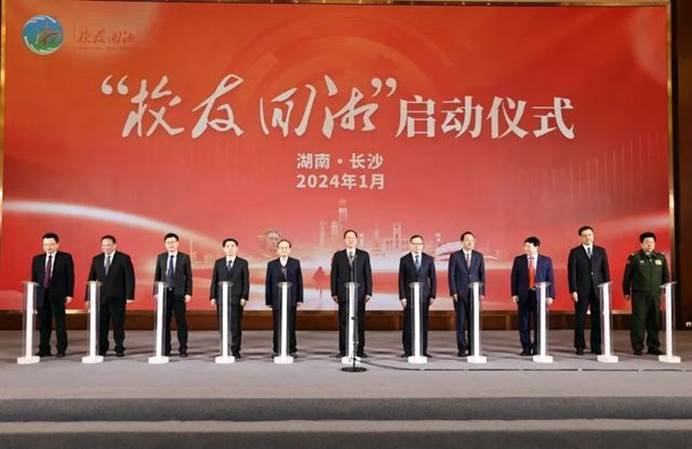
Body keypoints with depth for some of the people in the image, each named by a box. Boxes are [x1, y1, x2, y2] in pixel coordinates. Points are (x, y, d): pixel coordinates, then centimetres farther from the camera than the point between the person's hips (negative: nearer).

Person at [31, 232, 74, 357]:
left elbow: (70, 277, -2)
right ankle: (44, 349, 13)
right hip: (41, 296, 3)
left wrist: (69, 294, -7)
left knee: (60, 324, 1)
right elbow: (34, 278, 10)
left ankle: (61, 350, 7)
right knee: (43, 324, 6)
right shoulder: (37, 259, 11)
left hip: (58, 296, -3)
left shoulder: (66, 257, 1)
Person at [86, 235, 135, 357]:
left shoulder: (124, 258, -2)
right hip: (101, 298, 3)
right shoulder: (96, 259, 9)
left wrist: (129, 296, -12)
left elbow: (130, 278, -5)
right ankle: (102, 349, 12)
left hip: (117, 298, -3)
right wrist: (88, 297, 4)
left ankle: (119, 349, 12)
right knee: (101, 325, 3)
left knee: (118, 324, 2)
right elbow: (91, 278, 9)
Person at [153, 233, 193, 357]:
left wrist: (188, 293, -7)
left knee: (181, 322, -1)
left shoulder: (185, 258, 2)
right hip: (164, 293, 2)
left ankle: (183, 348, 5)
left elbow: (189, 277, 0)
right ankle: (165, 348, 12)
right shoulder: (160, 257, 9)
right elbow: (157, 276, 10)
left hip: (179, 294, -2)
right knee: (165, 321, 4)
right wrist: (156, 292, 3)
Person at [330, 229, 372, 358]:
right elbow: (334, 275, 6)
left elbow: (368, 274, 5)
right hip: (343, 294, 0)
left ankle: (360, 350, 7)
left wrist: (368, 292, -3)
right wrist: (334, 293, -1)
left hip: (359, 294, 0)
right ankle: (343, 350, 7)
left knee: (360, 322, 1)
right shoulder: (338, 256, 7)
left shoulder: (364, 255, 7)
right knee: (343, 322, 1)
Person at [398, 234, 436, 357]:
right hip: (409, 296, -1)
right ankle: (408, 350, 5)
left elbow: (433, 278, 6)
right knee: (408, 324, -1)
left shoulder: (429, 259, 5)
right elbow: (401, 280, 1)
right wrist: (402, 297, -6)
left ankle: (423, 350, 8)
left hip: (424, 296, 1)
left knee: (423, 323, 2)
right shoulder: (404, 260, 2)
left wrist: (432, 295, 0)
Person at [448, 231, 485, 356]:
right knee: (461, 322, 0)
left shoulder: (478, 256, 8)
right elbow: (451, 275, -1)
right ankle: (462, 348, 6)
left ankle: (472, 347, 8)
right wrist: (453, 292, -8)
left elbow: (482, 274, 7)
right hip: (459, 294, -2)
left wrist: (482, 292, 0)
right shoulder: (455, 256, 1)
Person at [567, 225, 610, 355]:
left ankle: (596, 346, 10)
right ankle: (579, 347, 8)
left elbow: (606, 271, 9)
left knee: (598, 319, 2)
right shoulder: (575, 252, 2)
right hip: (581, 290, -2)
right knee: (580, 319, 0)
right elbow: (571, 273, -2)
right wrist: (573, 290, -9)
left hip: (598, 290, 2)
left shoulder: (601, 251, 9)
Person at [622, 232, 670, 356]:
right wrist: (626, 292, 1)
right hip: (639, 295, -3)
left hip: (655, 295, 3)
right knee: (638, 321, -3)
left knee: (654, 321, 6)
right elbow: (627, 276, -1)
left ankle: (653, 346, 17)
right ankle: (637, 347, 4)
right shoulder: (634, 257, -4)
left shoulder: (661, 257, 7)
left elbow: (666, 275, 13)